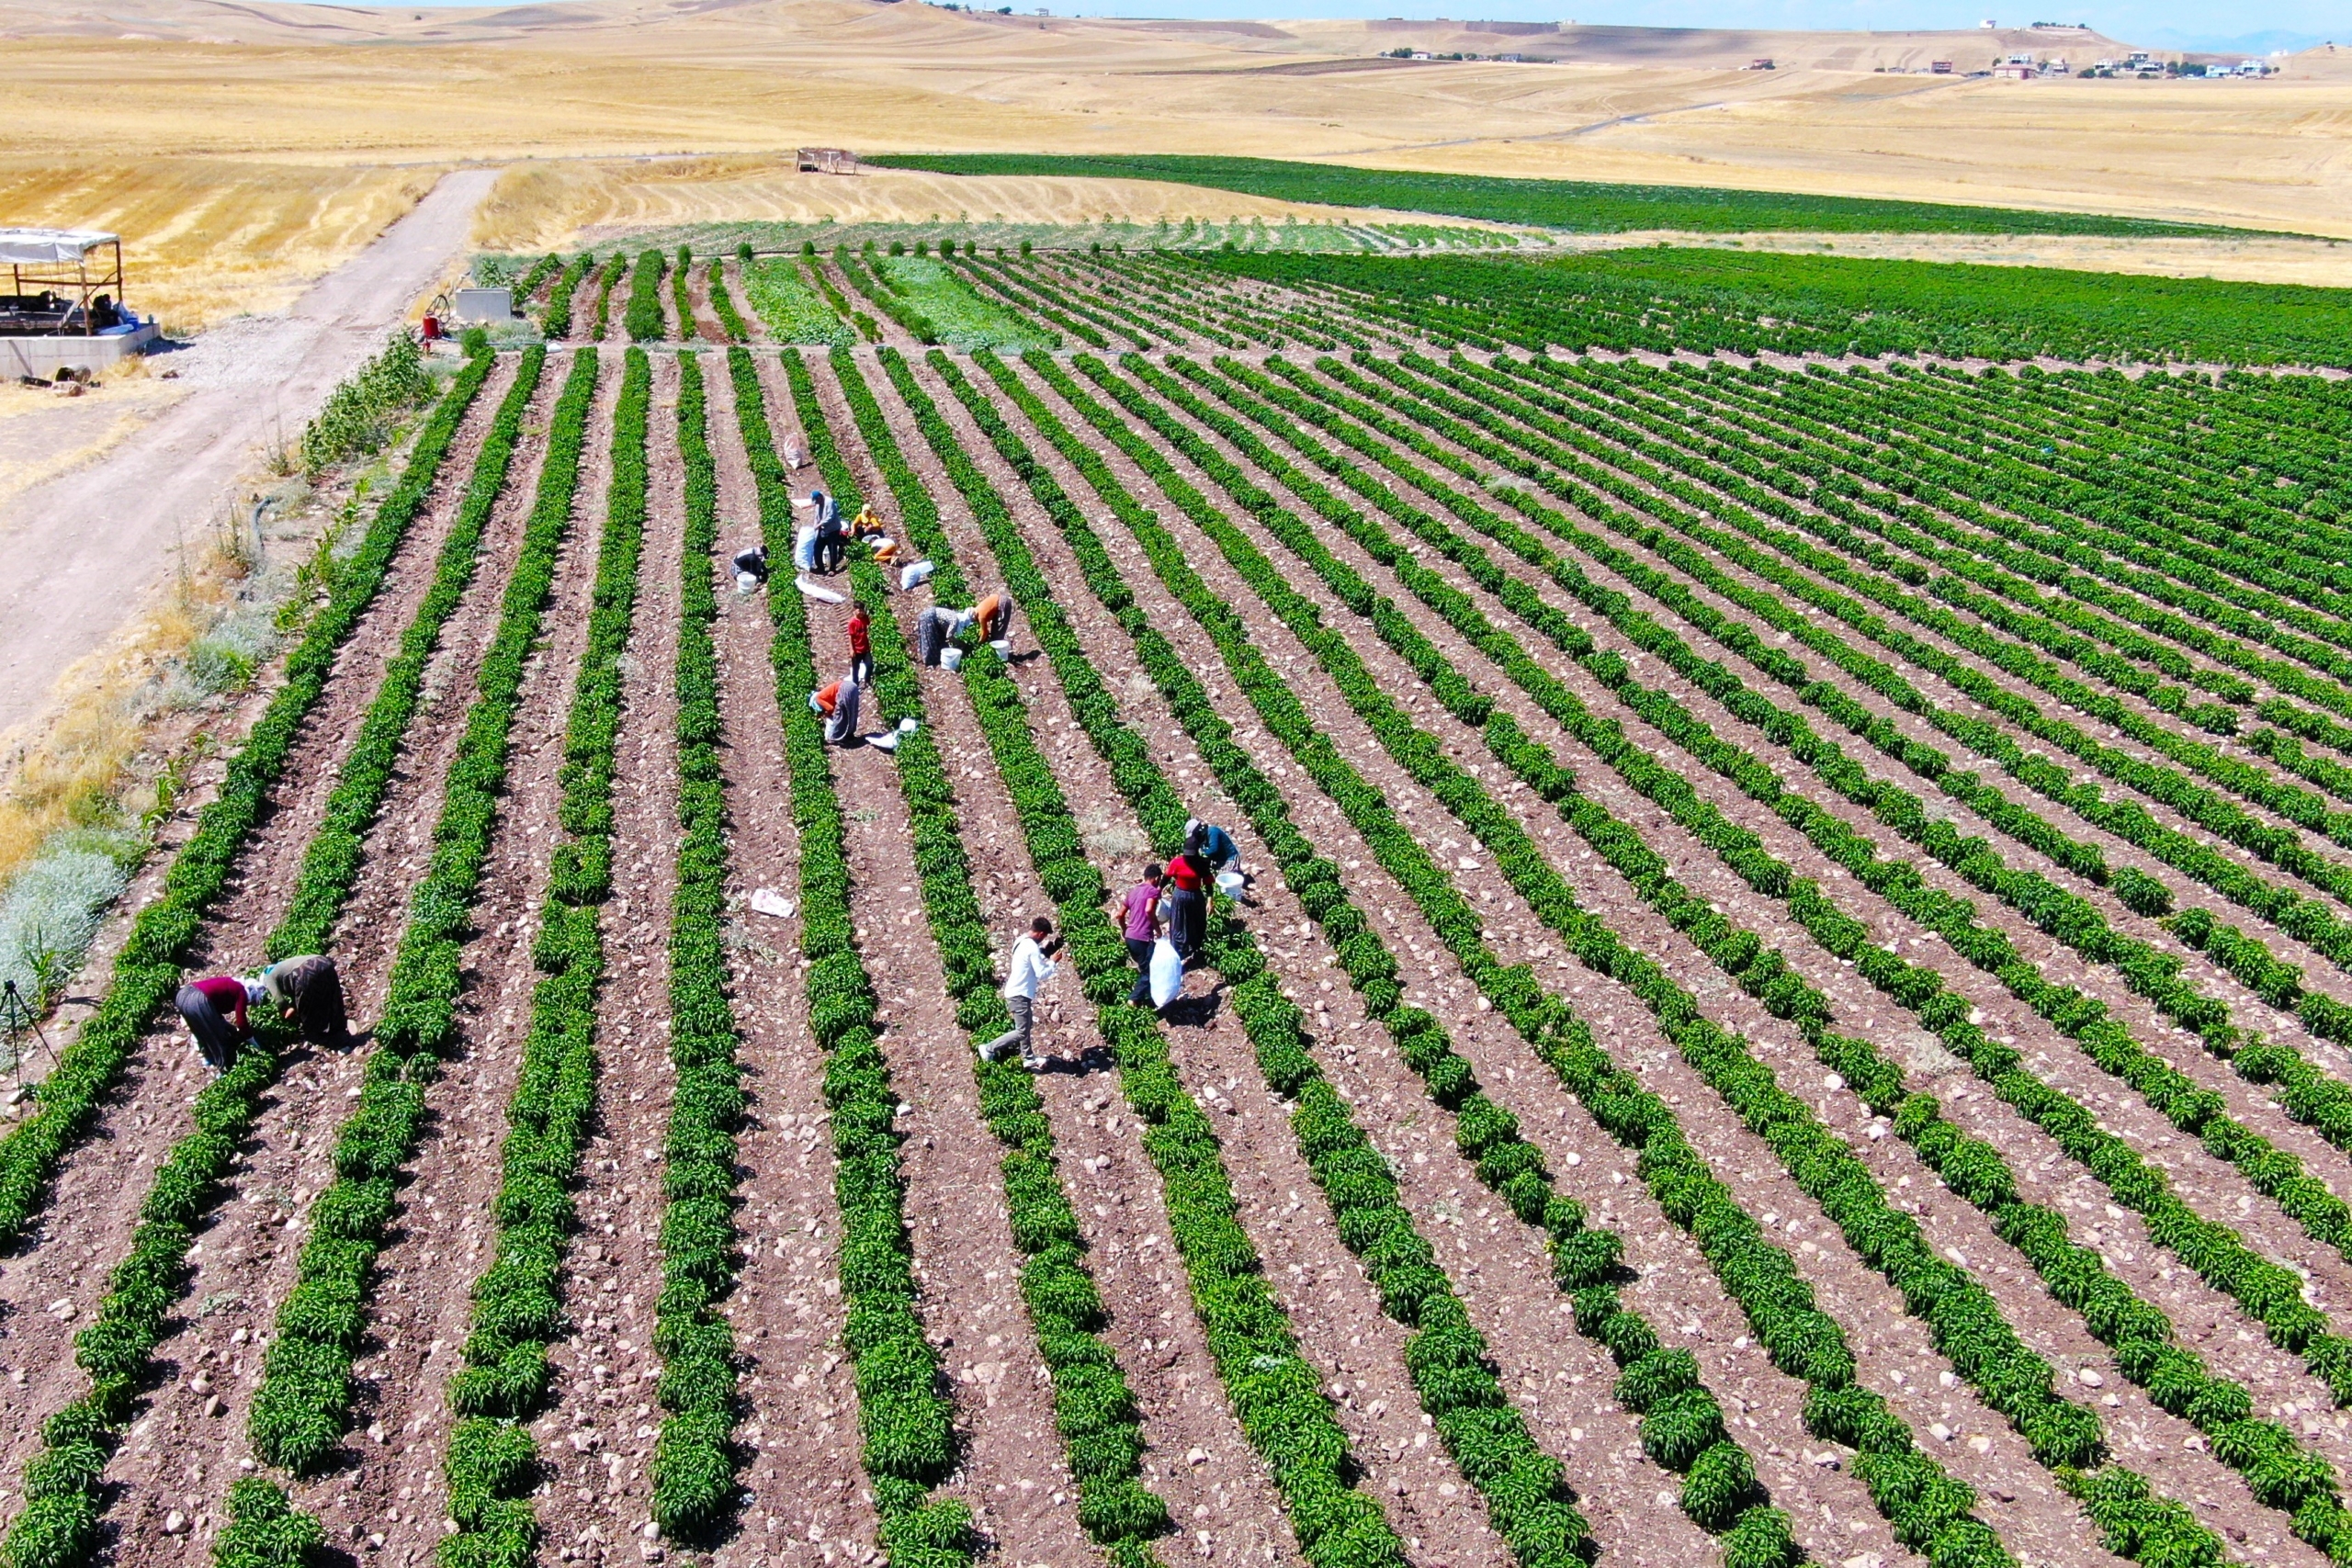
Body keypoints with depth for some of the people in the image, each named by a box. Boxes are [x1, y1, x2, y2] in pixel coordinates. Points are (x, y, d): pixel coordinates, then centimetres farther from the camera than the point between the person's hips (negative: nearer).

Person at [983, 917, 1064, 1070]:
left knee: (1026, 1026, 20)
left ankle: (1029, 1059, 28)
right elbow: (1042, 974, -20)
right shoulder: (1032, 947, -22)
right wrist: (1053, 961, -7)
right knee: (1022, 1032, -3)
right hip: (1020, 994, -10)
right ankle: (989, 1049, 1)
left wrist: (1045, 956, 9)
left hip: (1018, 991, 10)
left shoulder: (1023, 941, 6)